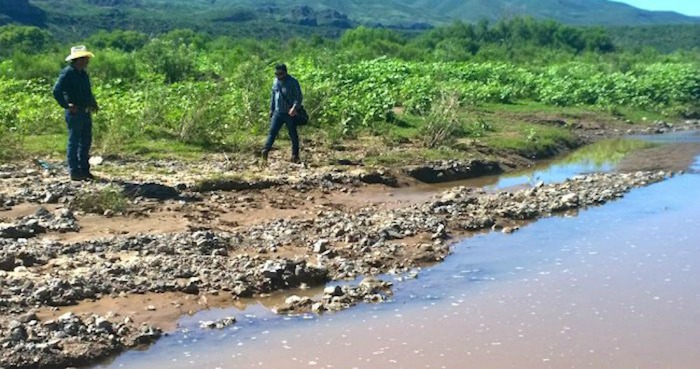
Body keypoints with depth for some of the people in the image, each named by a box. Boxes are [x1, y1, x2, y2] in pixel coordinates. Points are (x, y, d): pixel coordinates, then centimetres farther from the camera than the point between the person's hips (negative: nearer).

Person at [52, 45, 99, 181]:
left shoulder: (83, 74, 15)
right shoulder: (67, 73, -12)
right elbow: (57, 91, -19)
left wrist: (93, 104, 13)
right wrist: (67, 105, -19)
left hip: (86, 112, 9)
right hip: (75, 113, -9)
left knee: (86, 142, 12)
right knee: (74, 142, -3)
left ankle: (84, 170, 22)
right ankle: (74, 172, 1)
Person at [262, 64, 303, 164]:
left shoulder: (293, 82, -10)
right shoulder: (275, 81, 9)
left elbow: (299, 97, -13)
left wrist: (295, 107, -29)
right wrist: (271, 109, 19)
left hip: (290, 113, -5)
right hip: (278, 112, 5)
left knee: (293, 135, 3)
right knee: (272, 132, -4)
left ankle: (295, 156, 11)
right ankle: (265, 151, -7)